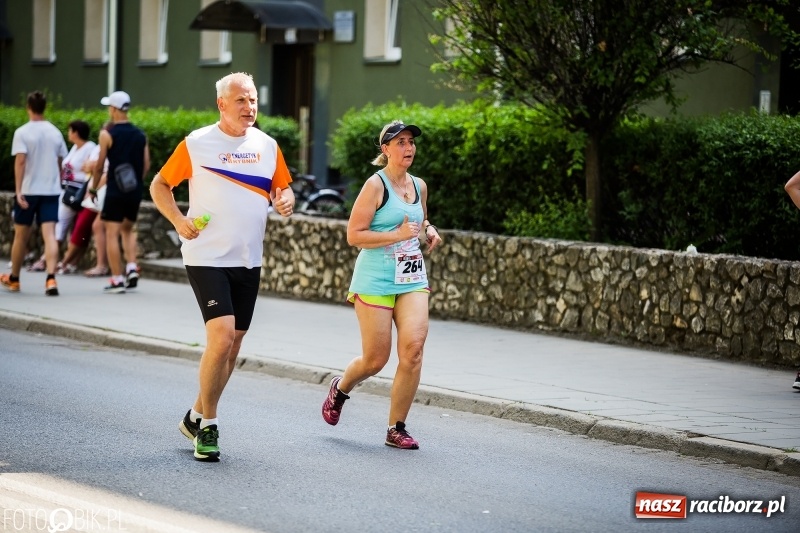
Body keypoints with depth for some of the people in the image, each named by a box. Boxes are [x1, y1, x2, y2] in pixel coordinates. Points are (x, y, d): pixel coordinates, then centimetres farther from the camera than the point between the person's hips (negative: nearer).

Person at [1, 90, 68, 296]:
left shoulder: (22, 132, -6)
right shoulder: (55, 132, 6)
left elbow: (20, 161, -15)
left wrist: (18, 190, -16)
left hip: (28, 190, -2)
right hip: (51, 190, 2)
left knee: (21, 236, 12)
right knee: (49, 235, -7)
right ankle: (51, 279, -23)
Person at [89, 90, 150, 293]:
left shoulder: (107, 134, -8)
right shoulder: (140, 135, 7)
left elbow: (99, 165, -6)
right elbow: (146, 165, 7)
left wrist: (93, 187, 6)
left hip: (115, 191, -6)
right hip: (135, 191, 6)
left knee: (112, 233, -2)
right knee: (127, 229, 23)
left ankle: (117, 280, -7)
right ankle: (132, 268, 6)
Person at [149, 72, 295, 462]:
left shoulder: (267, 145, 7)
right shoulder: (196, 144, -5)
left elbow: (281, 188, 18)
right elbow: (159, 185, 3)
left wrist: (286, 200, -5)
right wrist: (178, 220, -12)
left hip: (248, 260, 5)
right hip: (207, 256, -5)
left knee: (232, 346, 10)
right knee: (222, 335, -18)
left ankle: (197, 416, 28)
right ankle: (208, 425, -4)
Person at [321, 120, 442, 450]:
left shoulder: (419, 186, 11)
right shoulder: (376, 185, -9)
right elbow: (354, 235, -12)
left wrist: (429, 231, 9)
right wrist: (397, 235, -18)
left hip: (413, 280, 5)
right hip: (375, 281, -5)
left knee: (413, 349, -13)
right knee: (375, 359, 0)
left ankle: (396, 428, -1)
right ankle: (340, 389, 35)